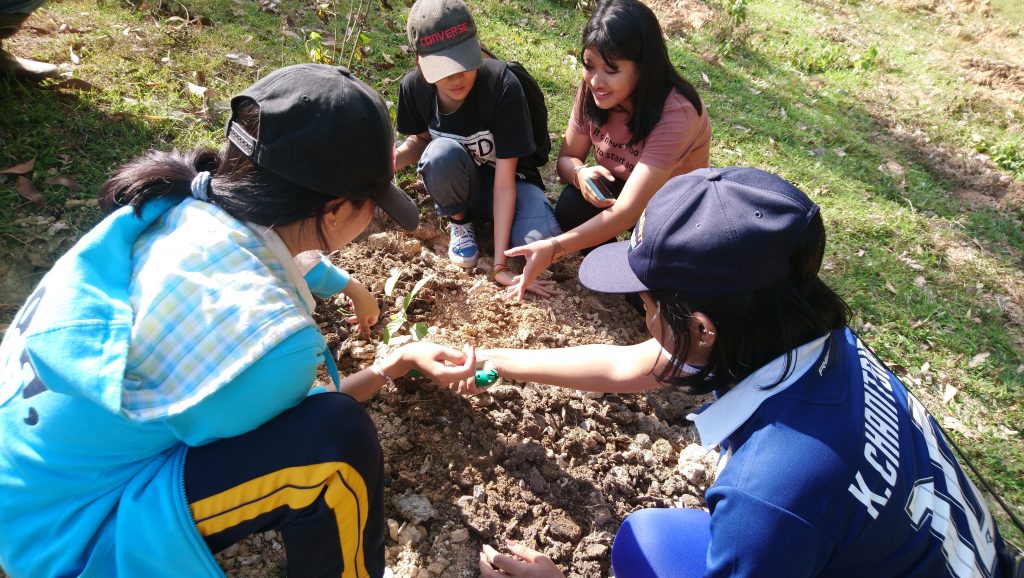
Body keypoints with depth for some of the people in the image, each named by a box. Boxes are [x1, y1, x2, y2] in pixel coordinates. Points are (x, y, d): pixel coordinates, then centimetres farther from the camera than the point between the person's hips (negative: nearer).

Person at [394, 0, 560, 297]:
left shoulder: (502, 85, -29)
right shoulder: (414, 86, -18)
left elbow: (505, 180, -29)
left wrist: (500, 263, -31)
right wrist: (394, 158, -21)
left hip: (507, 178, -2)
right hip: (457, 183, 2)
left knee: (540, 240, -33)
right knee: (443, 152, -34)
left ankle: (488, 217, 2)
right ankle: (460, 221, -3)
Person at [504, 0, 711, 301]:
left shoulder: (675, 113, -35)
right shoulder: (594, 90, -17)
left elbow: (628, 211, -41)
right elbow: (567, 157, -7)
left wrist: (553, 248, -50)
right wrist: (580, 173, -33)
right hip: (620, 189, 4)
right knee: (571, 206, -28)